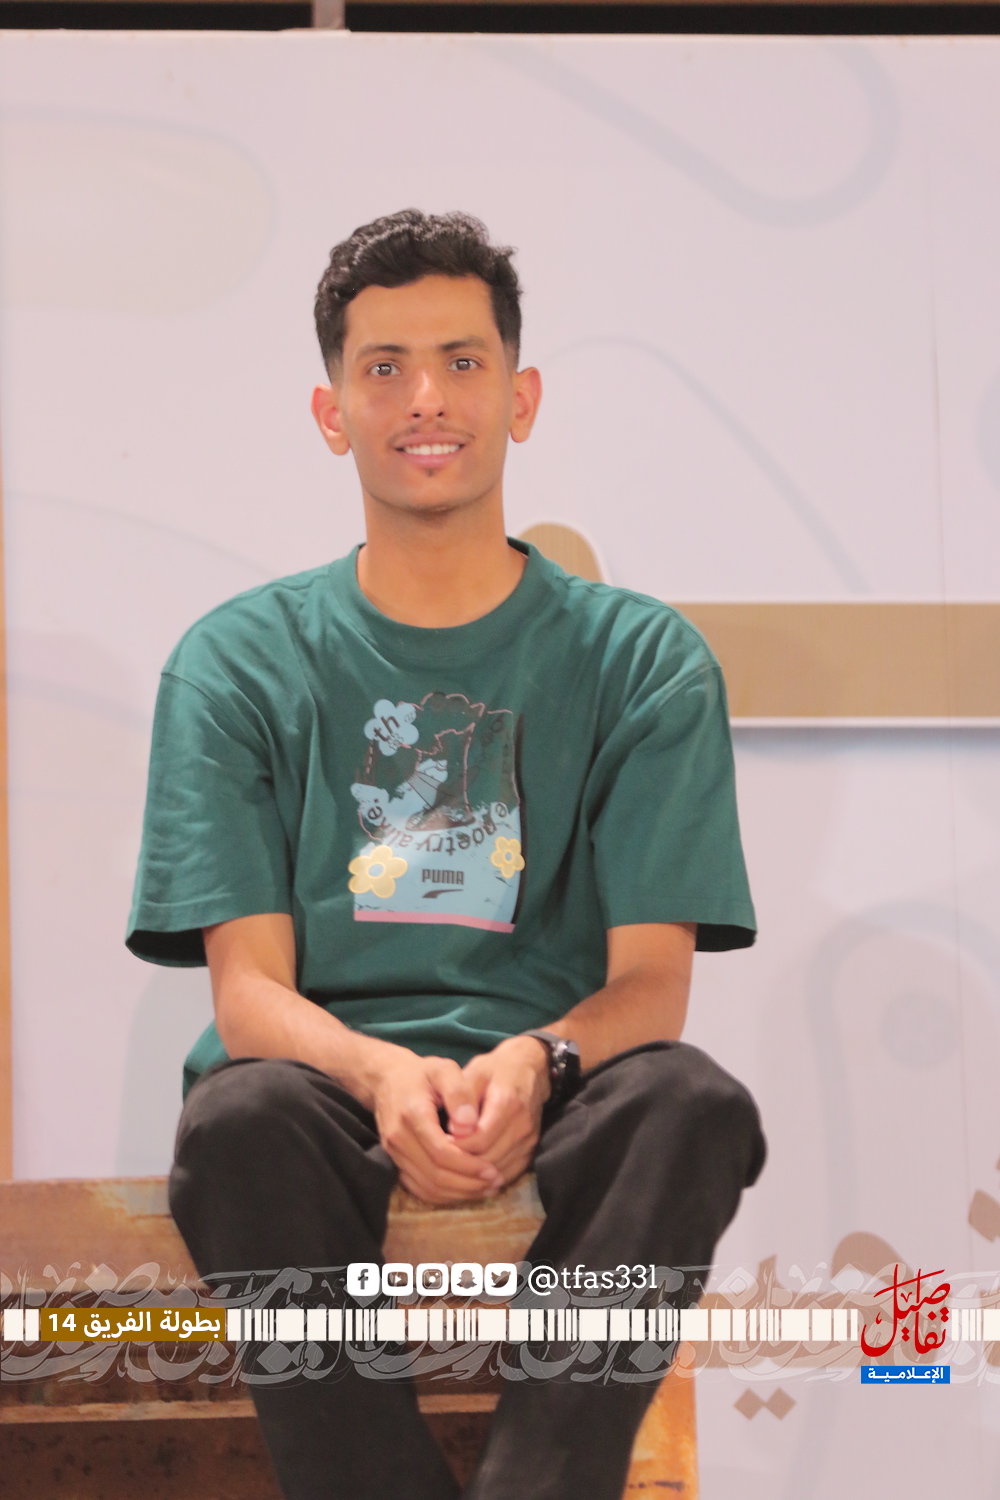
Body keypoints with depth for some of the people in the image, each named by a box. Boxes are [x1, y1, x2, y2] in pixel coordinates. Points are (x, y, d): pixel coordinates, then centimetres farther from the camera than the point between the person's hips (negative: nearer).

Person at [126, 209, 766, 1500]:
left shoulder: (643, 658, 11)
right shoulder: (236, 664, 11)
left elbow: (652, 979, 2)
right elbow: (247, 983, 1)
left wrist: (536, 1062, -23)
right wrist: (384, 1075, -23)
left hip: (557, 1096, 1)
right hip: (328, 1078, 0)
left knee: (694, 1102, -34)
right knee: (238, 1119, -36)